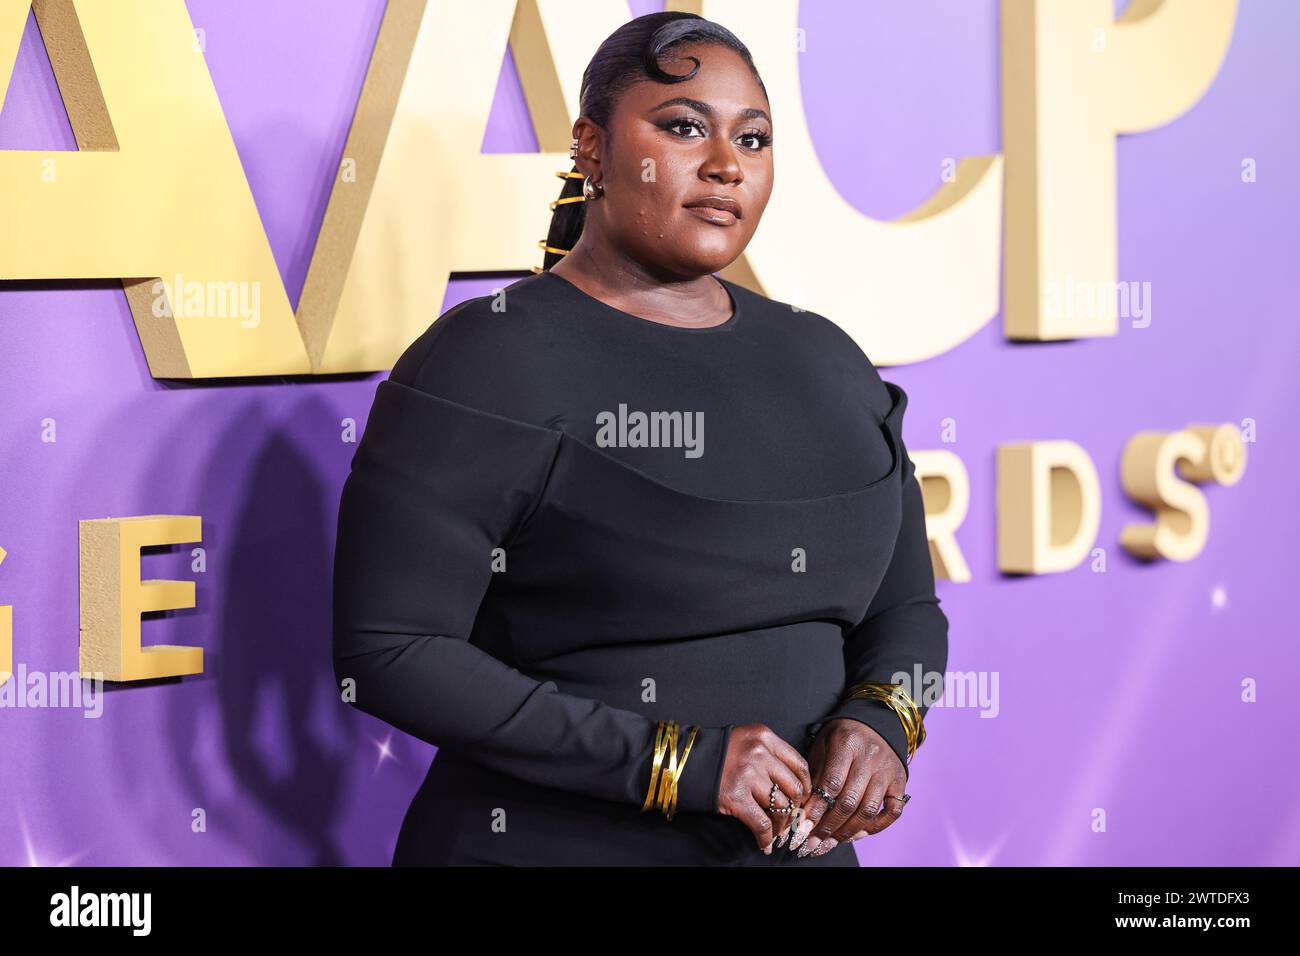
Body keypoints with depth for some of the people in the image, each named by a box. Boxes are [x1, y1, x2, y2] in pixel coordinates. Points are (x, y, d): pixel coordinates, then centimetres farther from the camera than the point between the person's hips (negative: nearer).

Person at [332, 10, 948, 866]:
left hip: (797, 845, 6)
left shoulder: (827, 363, 6)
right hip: (546, 843, -5)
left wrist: (881, 722, -9)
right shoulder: (488, 363, -12)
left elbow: (905, 609, 14)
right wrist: (674, 761, -21)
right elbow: (387, 653, -17)